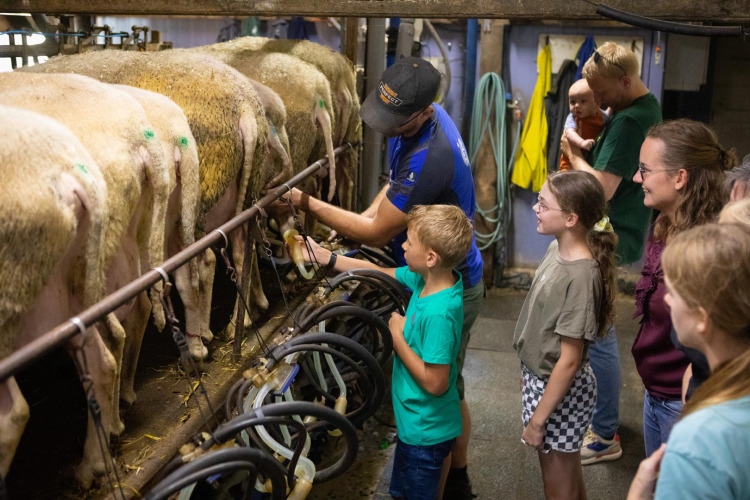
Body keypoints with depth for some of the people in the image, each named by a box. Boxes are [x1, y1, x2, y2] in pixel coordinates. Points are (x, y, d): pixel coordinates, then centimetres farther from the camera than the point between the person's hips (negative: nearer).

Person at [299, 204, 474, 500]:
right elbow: (379, 273, 4)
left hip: (424, 430, -8)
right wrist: (322, 256, 4)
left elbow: (434, 383, -29)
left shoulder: (438, 314, -34)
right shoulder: (427, 279, -9)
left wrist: (397, 337, -21)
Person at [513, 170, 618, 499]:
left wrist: (537, 420, -16)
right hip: (538, 376, 8)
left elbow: (569, 360, -23)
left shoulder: (581, 275, -27)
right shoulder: (557, 249, -2)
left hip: (560, 389, -8)